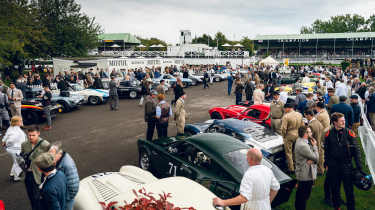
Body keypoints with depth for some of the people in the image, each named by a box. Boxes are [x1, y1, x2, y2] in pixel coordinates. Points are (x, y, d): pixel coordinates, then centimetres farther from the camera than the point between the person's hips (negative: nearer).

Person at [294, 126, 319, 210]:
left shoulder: (301, 141, 6)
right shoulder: (302, 145, -26)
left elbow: (314, 156, 9)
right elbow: (316, 158, -19)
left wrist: (312, 160, -14)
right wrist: (314, 146, -8)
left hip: (305, 174, 10)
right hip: (306, 175, -10)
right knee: (302, 197, 3)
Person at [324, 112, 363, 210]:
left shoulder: (349, 133, -7)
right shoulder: (329, 134, -4)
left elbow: (356, 150, -4)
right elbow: (326, 150, 6)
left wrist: (359, 166, -8)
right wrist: (326, 164, 7)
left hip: (346, 165, -1)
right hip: (333, 166, 1)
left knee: (349, 189, 3)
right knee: (335, 189, 15)